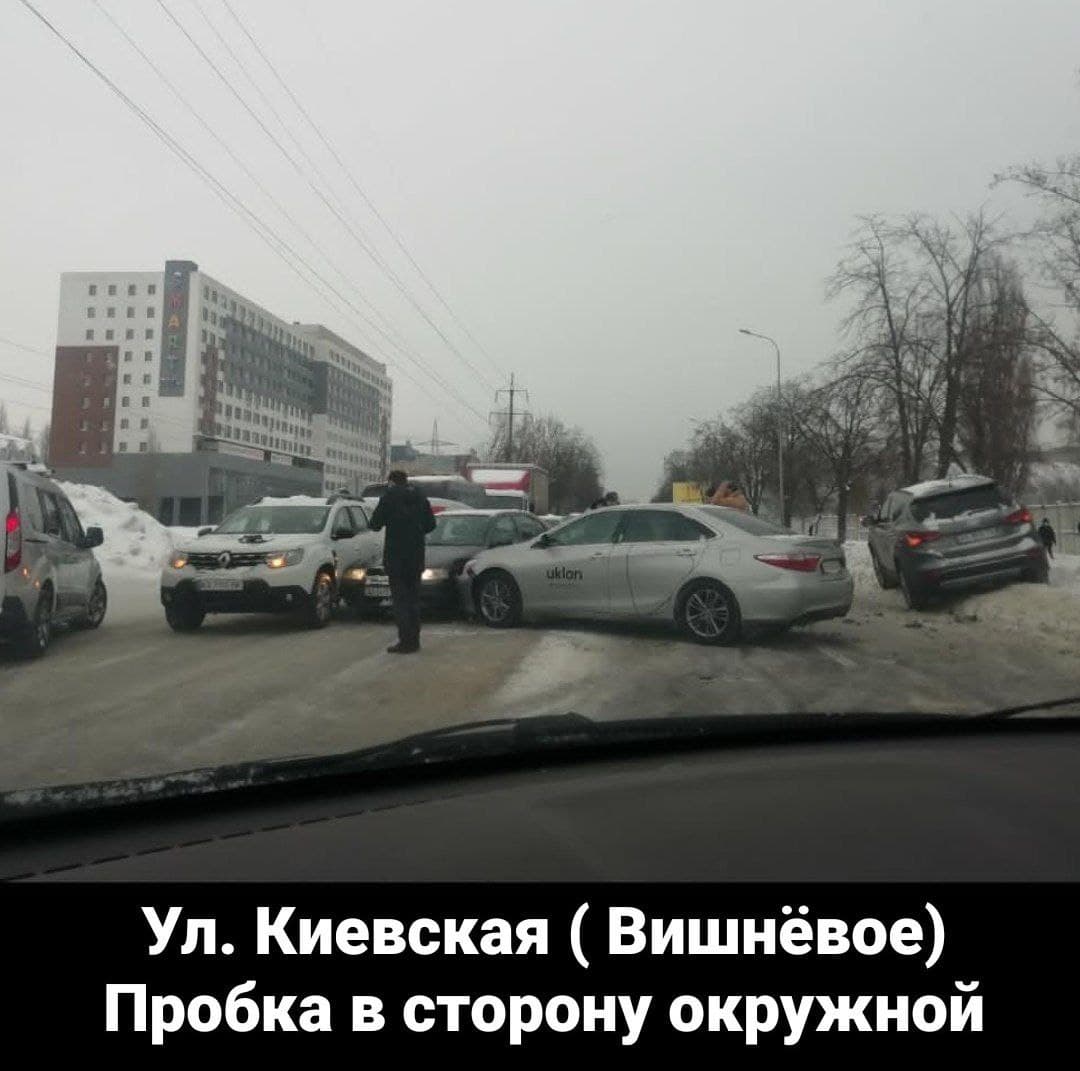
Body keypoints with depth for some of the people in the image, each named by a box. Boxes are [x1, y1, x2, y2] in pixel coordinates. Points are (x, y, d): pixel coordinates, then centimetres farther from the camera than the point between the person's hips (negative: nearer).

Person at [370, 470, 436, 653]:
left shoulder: (390, 495, -7)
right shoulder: (419, 495, 8)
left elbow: (375, 523, -7)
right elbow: (431, 524, 9)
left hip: (396, 556, -5)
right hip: (416, 556, 5)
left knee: (400, 598, -2)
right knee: (413, 598, 13)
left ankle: (406, 641, -6)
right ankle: (414, 640, 15)